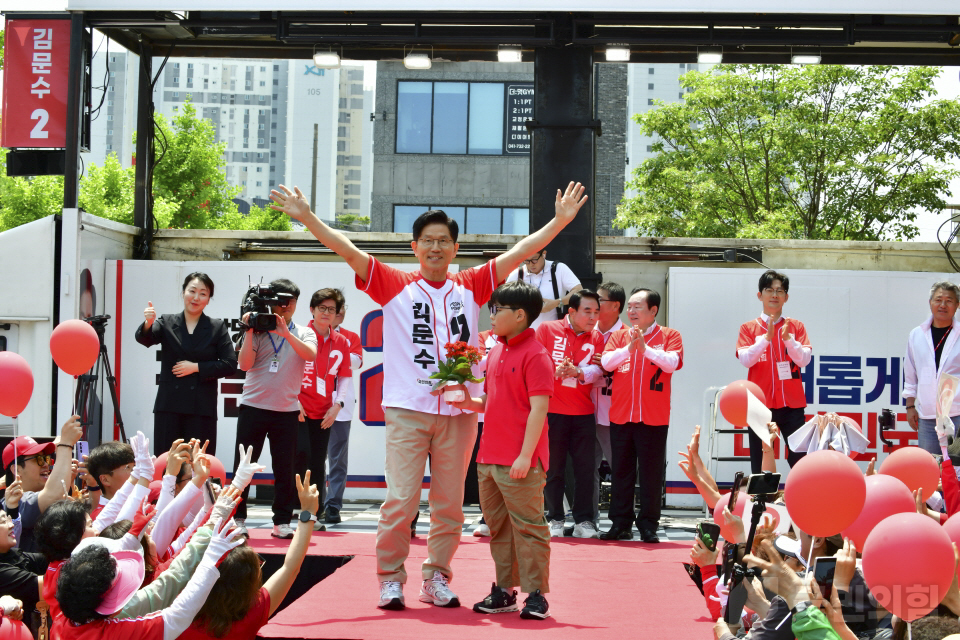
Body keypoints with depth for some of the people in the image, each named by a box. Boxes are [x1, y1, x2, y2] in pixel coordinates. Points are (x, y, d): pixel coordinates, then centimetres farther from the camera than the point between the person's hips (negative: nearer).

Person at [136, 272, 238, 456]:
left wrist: (197, 367, -8)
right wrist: (148, 324, -30)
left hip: (202, 409, -1)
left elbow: (230, 365, 2)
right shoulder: (166, 323, 10)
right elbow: (144, 339, -8)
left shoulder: (217, 327, 9)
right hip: (169, 406, 1)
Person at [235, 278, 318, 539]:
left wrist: (286, 333, -23)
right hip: (253, 407, -1)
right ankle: (237, 519, 10)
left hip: (287, 410, 1)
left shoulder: (303, 333, 7)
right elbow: (245, 364, -6)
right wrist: (249, 332, -12)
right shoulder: (257, 332, 4)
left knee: (285, 469, 2)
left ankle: (282, 522, 7)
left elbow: (311, 354, -14)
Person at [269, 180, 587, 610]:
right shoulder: (395, 286, 5)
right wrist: (307, 217, -10)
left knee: (449, 503, 7)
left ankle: (437, 579, 19)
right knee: (400, 501, -6)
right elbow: (350, 252, -2)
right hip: (407, 410, -2)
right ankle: (391, 579, 8)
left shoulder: (470, 287, 10)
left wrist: (561, 220, 5)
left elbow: (519, 253, 10)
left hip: (459, 412, 3)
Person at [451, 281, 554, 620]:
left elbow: (539, 408, -16)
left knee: (527, 527, -3)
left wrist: (526, 455, -20)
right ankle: (504, 592, 21)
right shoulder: (495, 352, 14)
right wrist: (469, 402, 2)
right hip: (489, 457, 9)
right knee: (498, 526, 13)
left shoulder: (535, 355, -12)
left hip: (520, 462, -9)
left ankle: (536, 595, 4)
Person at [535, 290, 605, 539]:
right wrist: (553, 371, -20)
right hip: (552, 409, -2)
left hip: (583, 412, 2)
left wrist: (578, 372, -23)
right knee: (553, 467, 3)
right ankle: (555, 519, 13)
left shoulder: (596, 338, 8)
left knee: (585, 467, 0)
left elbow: (598, 370, -3)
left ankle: (583, 520, 7)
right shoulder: (547, 329, 1)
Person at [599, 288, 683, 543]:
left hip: (654, 417, -3)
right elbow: (606, 362, -3)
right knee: (621, 471, 7)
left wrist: (645, 347, -19)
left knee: (651, 473, 0)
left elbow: (671, 363, -13)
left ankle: (648, 524, 8)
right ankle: (621, 523, 15)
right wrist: (628, 348, -15)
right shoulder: (619, 336, 11)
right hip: (620, 415, 3)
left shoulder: (669, 336, 3)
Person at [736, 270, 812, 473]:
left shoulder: (796, 326, 7)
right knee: (760, 461, 0)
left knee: (798, 458, -3)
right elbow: (746, 360, -8)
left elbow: (804, 359, -2)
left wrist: (787, 338, -17)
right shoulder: (749, 328, 4)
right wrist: (766, 337, -18)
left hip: (791, 403, 1)